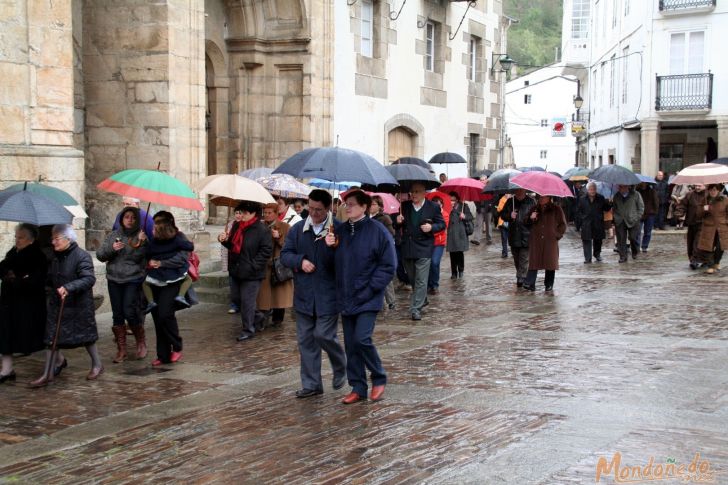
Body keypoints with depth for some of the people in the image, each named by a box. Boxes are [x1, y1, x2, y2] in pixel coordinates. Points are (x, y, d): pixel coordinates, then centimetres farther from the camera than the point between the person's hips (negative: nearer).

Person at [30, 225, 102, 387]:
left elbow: (89, 279, -27)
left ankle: (97, 365, 30)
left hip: (78, 306, -6)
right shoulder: (55, 257, 7)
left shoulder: (82, 256, -17)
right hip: (56, 304, 6)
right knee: (51, 338, 4)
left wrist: (68, 288, -38)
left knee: (85, 335, 9)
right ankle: (46, 375, 14)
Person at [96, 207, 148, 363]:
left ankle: (141, 343, 12)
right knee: (117, 315, 5)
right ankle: (121, 350, 13)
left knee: (130, 312, -12)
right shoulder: (113, 235, 10)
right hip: (114, 280, 4)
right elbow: (100, 255, 5)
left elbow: (137, 257, -12)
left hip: (133, 280, -4)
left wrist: (140, 243, -27)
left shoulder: (141, 236, 0)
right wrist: (111, 248, -12)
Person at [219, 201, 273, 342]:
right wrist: (224, 240, -2)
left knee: (247, 301, -3)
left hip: (251, 274, -8)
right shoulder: (236, 226, 8)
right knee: (236, 298, 15)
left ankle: (248, 329, 10)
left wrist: (252, 266, -21)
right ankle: (251, 319, 35)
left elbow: (266, 251, -16)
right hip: (236, 271, 8)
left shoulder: (262, 230, -14)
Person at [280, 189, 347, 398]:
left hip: (328, 294, -5)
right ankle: (311, 384, 18)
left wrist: (334, 247, -29)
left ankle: (340, 369, 23)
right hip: (304, 295, 5)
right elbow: (285, 254, 7)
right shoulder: (297, 229, 6)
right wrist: (300, 261, -11)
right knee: (305, 339, 8)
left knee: (324, 335, -7)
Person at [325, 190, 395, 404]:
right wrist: (330, 246, -6)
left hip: (368, 299, -6)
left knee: (361, 339, -14)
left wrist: (371, 288, -12)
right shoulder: (340, 231, 7)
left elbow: (389, 265, -8)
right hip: (346, 299, 6)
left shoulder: (377, 231, -9)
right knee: (351, 344, 8)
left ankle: (379, 380, 7)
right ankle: (358, 388, 18)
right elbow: (335, 262, 14)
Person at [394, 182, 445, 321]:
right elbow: (398, 227, 13)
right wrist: (398, 222, -10)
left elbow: (442, 224, 4)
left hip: (424, 248, -4)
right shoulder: (405, 206, 5)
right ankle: (422, 299, 37)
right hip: (407, 248, 4)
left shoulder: (433, 207, -4)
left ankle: (416, 308, -8)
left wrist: (431, 227, -15)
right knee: (412, 279, 16)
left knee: (421, 281, -8)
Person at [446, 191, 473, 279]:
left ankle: (461, 270, 12)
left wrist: (465, 217, -14)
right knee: (452, 253, 1)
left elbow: (470, 217, 4)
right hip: (451, 233, 2)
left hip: (460, 233, -2)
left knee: (460, 252, -4)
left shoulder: (463, 207, 4)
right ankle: (454, 272, 9)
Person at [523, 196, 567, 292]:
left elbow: (563, 224, 7)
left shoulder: (556, 209, 4)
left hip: (550, 241, -2)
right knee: (534, 262, -6)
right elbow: (527, 223, 16)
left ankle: (549, 285, 12)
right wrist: (531, 218, -5)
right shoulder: (535, 209, 13)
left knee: (550, 262, 1)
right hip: (536, 241, 2)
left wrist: (557, 235, -2)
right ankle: (529, 283, -11)